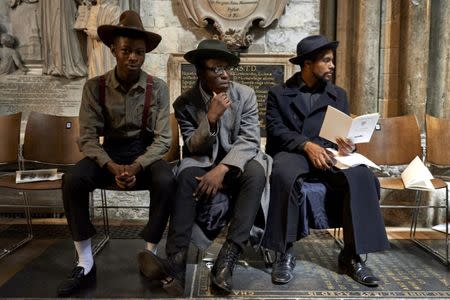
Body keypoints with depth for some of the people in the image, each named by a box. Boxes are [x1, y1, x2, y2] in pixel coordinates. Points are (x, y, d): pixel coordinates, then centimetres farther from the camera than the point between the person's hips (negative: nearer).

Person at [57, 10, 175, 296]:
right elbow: (88, 137, -8)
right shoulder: (95, 87, -4)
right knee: (72, 180, -27)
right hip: (108, 154, 1)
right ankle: (85, 263, -12)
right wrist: (112, 166, -25)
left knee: (166, 182, -33)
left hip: (146, 154, -1)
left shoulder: (158, 88, -6)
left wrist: (137, 166, -26)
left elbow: (163, 139, -10)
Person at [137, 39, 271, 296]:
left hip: (238, 164, 0)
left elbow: (249, 140, -13)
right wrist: (211, 118, -24)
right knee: (186, 175, -33)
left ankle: (228, 258, -37)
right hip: (204, 163, 0)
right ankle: (176, 262, -37)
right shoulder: (185, 104, -4)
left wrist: (222, 169, -29)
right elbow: (193, 148, -7)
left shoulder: (246, 95, -4)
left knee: (256, 172, -34)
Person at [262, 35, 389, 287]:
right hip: (292, 152, -3)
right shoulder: (279, 94, 9)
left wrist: (346, 144, -12)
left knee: (362, 177, -28)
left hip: (327, 151, 3)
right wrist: (306, 145, -21)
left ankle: (352, 256, -17)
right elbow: (276, 130, -4)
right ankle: (285, 253, -23)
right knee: (285, 176, -38)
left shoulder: (338, 94, 19)